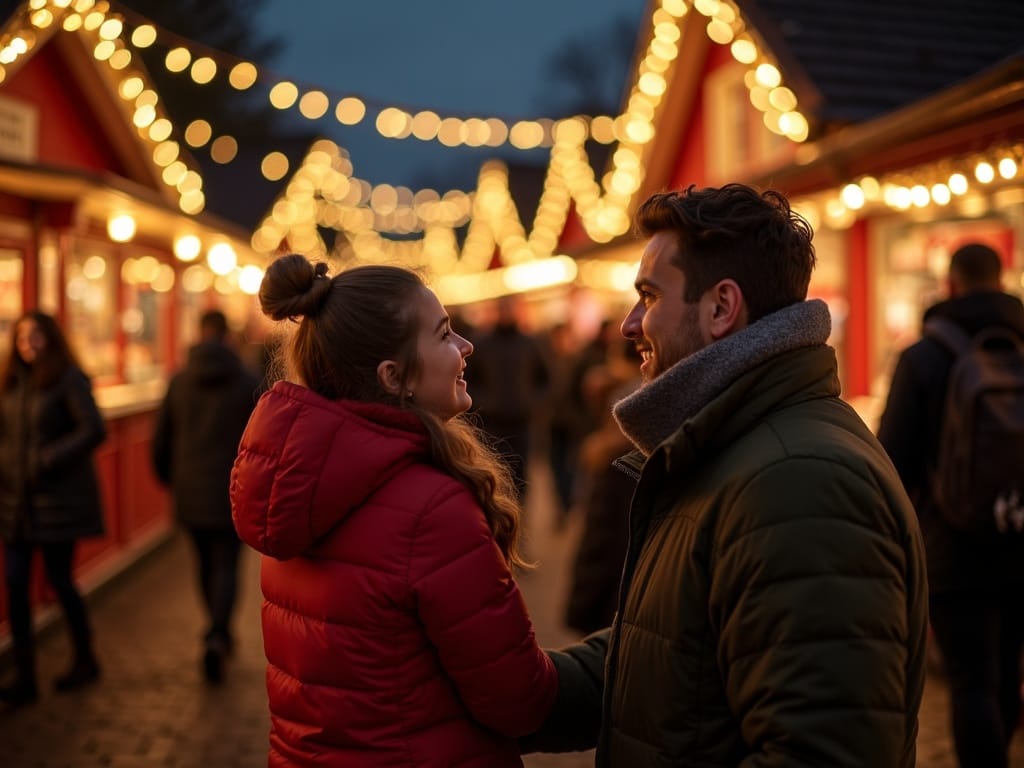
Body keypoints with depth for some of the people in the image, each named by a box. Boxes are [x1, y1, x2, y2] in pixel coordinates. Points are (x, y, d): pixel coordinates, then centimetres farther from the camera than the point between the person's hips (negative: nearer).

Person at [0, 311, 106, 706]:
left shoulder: (69, 380, -9)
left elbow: (94, 431, -17)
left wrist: (46, 460, -19)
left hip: (57, 499, -6)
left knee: (59, 578, 4)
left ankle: (85, 661, 26)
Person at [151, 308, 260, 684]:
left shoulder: (179, 381, 2)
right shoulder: (248, 383, -5)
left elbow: (160, 440, 7)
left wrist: (168, 479, 23)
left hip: (190, 493, 3)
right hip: (232, 493, -3)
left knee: (205, 563, 17)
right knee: (226, 565, 2)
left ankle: (218, 633, 28)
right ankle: (217, 635, -18)